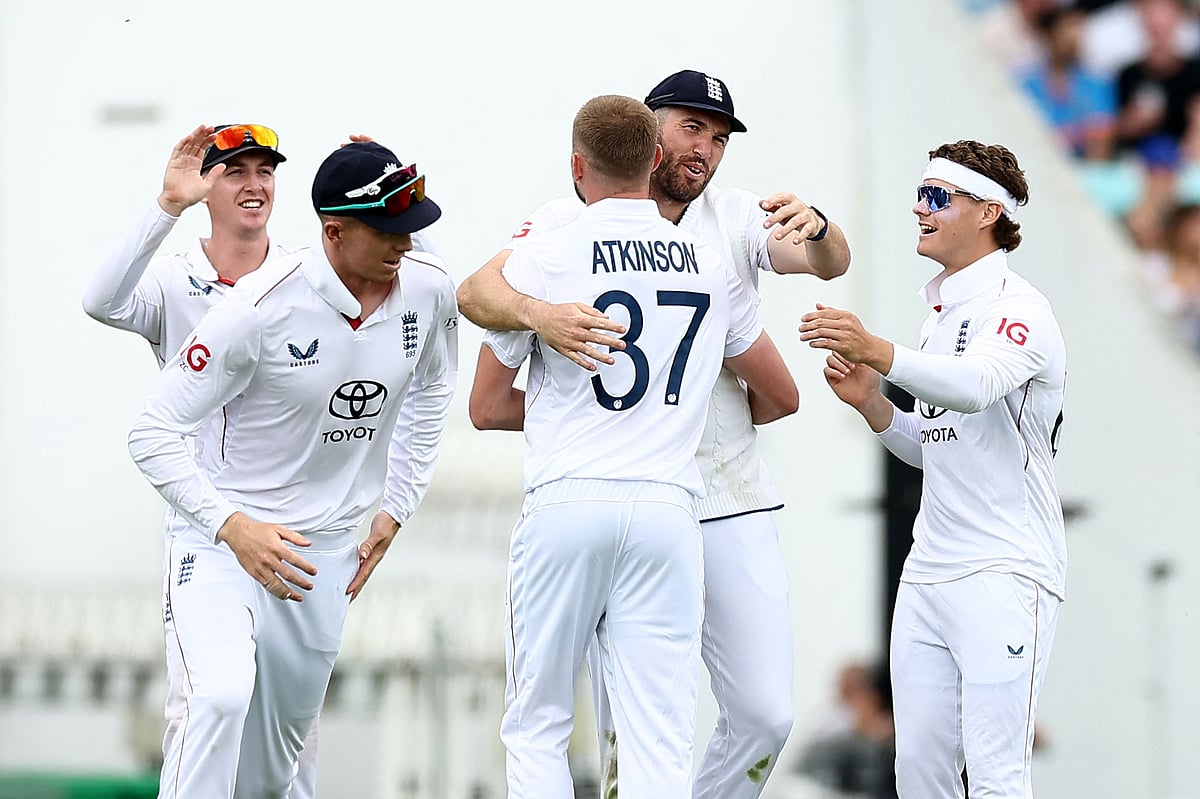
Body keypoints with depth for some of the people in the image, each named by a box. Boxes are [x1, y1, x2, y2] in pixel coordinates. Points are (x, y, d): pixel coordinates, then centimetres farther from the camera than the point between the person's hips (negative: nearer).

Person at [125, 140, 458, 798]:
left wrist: (395, 509, 15)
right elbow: (153, 434, -18)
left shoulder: (428, 290, -6)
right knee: (221, 697, -29)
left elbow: (430, 390, 18)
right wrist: (233, 527, -27)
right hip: (220, 534, -5)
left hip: (325, 546, 5)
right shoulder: (262, 307, -23)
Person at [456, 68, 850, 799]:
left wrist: (815, 229, -33)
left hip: (733, 504, 3)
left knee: (766, 713, -1)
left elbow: (831, 264, -9)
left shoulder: (739, 218, 7)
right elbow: (476, 293, -13)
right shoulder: (574, 221, 0)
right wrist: (538, 313, -35)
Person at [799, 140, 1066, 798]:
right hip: (927, 571, 9)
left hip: (1005, 572, -9)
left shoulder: (1017, 308, -9)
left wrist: (880, 353, -46)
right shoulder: (942, 313, 19)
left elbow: (977, 386, -32)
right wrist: (870, 404, 5)